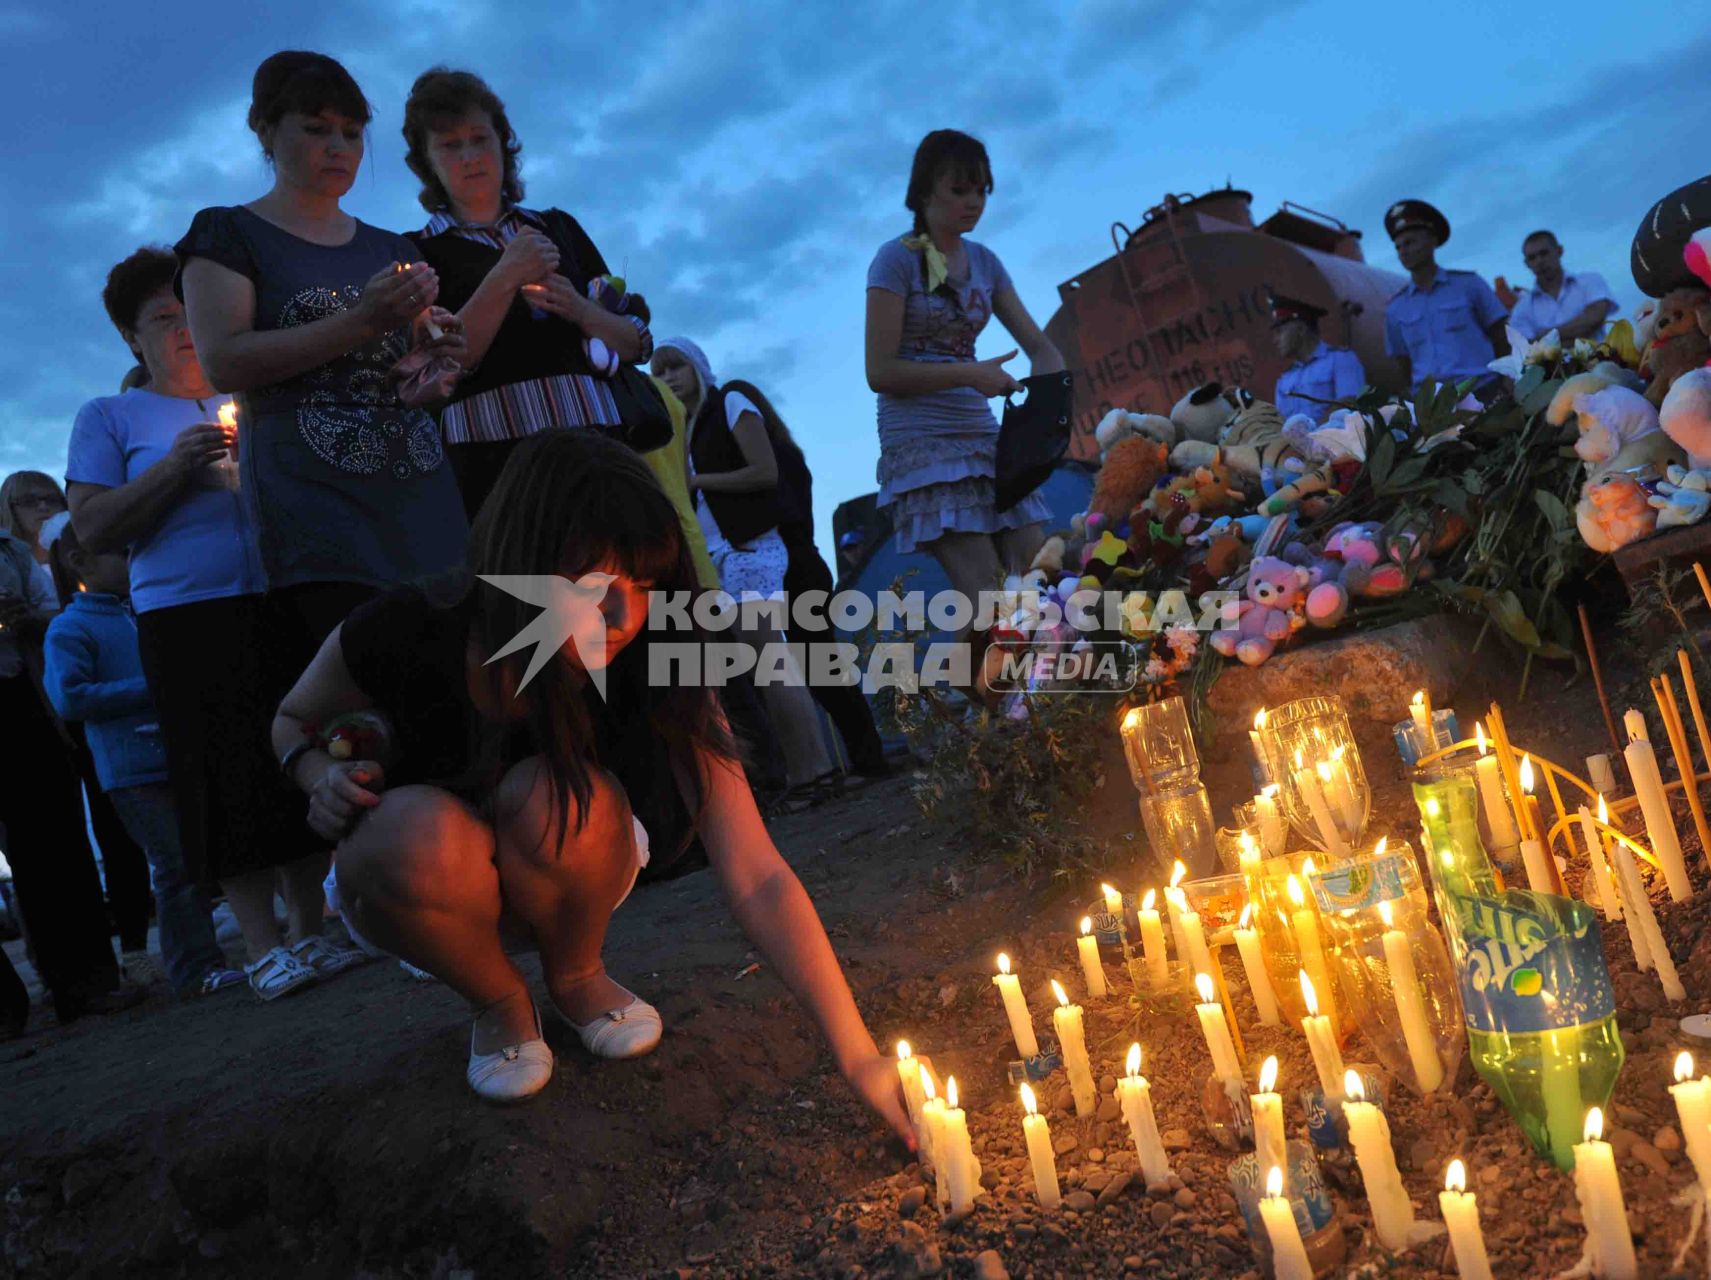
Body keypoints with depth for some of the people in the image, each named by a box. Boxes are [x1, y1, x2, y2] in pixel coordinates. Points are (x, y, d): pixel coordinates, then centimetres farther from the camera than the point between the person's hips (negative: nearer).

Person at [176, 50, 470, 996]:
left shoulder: (389, 247, 22)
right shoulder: (228, 236, 8)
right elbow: (222, 361, -6)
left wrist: (432, 343, 3)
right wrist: (357, 321, -14)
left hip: (417, 494, 5)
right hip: (312, 504, -5)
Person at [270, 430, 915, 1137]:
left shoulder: (654, 679, -26)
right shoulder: (405, 634, -27)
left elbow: (759, 881, -31)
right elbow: (293, 723, -2)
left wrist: (857, 1054, -39)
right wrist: (328, 780, -26)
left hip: (562, 874, 1)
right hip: (401, 875, 0)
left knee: (552, 797, -34)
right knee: (421, 827, -36)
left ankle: (576, 975, -1)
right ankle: (499, 1002, -3)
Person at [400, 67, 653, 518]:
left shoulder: (559, 227, 19)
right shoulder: (419, 252, 9)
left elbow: (639, 343, 15)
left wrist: (579, 310, -5)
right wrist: (504, 280, -12)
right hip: (493, 460, -2)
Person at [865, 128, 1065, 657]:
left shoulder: (984, 261, 14)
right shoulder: (897, 259, -4)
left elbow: (1037, 344, 12)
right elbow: (881, 371, -10)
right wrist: (969, 374, -17)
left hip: (984, 436, 7)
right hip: (923, 442, -6)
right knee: (986, 597, -17)